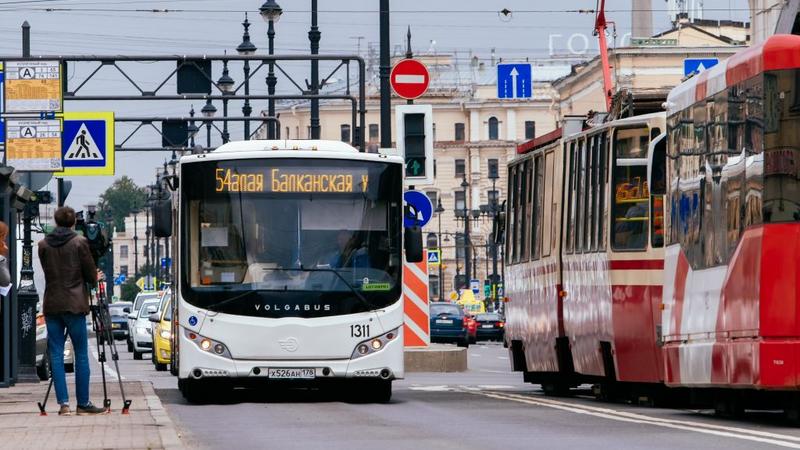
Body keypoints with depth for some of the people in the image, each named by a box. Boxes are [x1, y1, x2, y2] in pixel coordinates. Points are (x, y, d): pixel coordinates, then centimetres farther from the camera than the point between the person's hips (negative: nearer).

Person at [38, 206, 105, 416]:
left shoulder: (43, 245, 4)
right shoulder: (79, 243, -5)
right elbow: (91, 276, -3)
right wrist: (95, 278, 19)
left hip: (51, 305, 3)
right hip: (74, 304, -3)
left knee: (56, 355, 3)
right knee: (81, 355, 3)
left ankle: (63, 403, -3)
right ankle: (83, 403, 3)